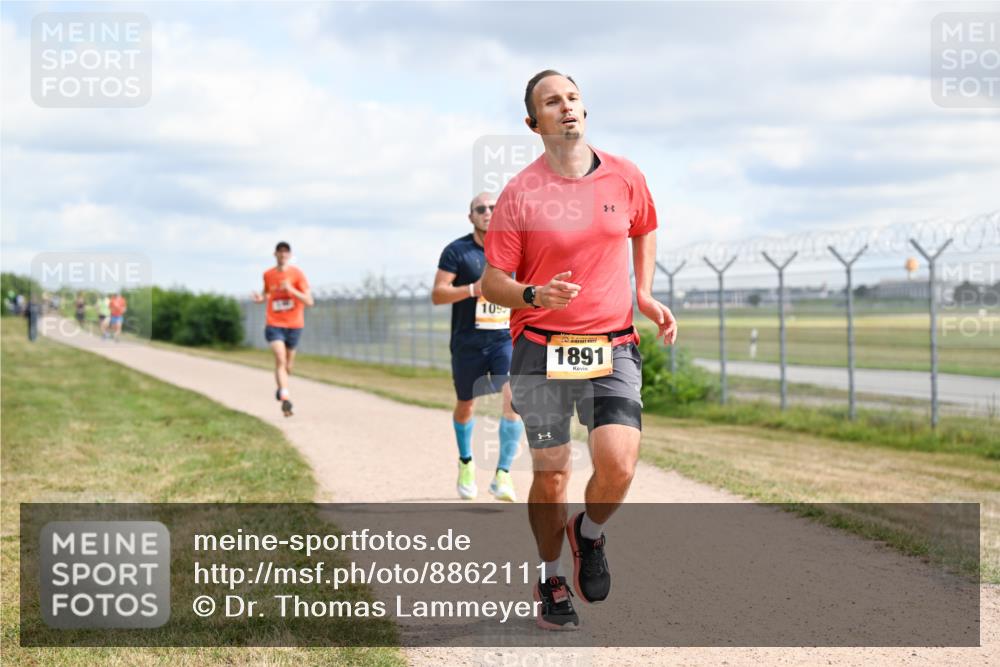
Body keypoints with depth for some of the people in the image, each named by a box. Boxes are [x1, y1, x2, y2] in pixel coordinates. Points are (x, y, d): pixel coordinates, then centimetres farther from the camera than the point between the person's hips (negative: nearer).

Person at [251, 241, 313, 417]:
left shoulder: (297, 274, -5)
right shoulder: (268, 275, 4)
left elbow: (309, 302, -9)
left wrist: (292, 290, -23)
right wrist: (261, 298, -1)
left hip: (294, 325, 0)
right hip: (274, 325, 0)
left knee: (288, 366, 12)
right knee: (280, 359, -21)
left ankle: (281, 388, 42)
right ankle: (285, 397, -29)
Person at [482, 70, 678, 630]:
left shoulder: (625, 177, 4)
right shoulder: (520, 193, -5)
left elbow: (645, 231, 25)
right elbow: (493, 281, -1)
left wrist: (645, 294, 11)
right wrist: (534, 295, -21)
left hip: (613, 347, 2)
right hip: (541, 350, -1)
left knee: (618, 466, -15)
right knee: (551, 477, 1)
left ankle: (590, 533, 18)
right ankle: (551, 580, 27)